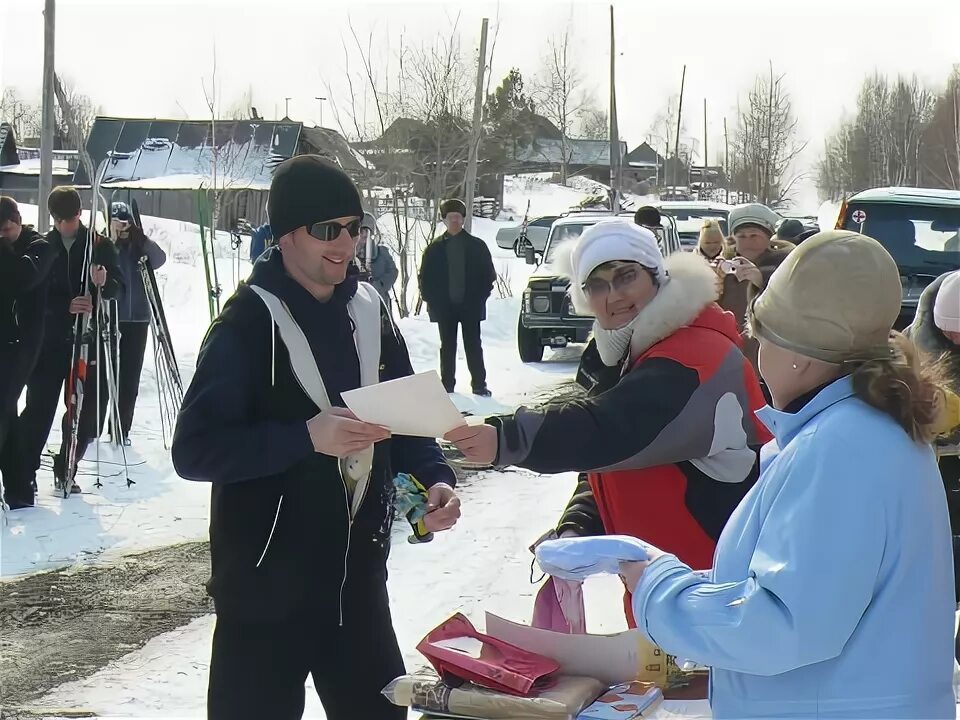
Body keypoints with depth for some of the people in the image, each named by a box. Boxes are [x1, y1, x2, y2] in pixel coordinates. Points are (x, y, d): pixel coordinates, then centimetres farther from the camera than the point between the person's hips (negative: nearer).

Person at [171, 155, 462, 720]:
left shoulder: (369, 311, 7)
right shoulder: (249, 323, -13)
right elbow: (195, 450, -18)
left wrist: (434, 479, -7)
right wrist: (306, 437, -27)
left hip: (358, 577, 6)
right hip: (266, 588, -6)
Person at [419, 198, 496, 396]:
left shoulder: (477, 246, 3)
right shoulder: (434, 249, 5)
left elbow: (489, 275, 5)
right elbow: (425, 277, 7)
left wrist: (480, 297, -4)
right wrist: (431, 300, -3)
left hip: (471, 306, -1)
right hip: (444, 307, 1)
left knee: (473, 346, 2)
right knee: (447, 347, 6)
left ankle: (479, 385, 6)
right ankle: (447, 386, 10)